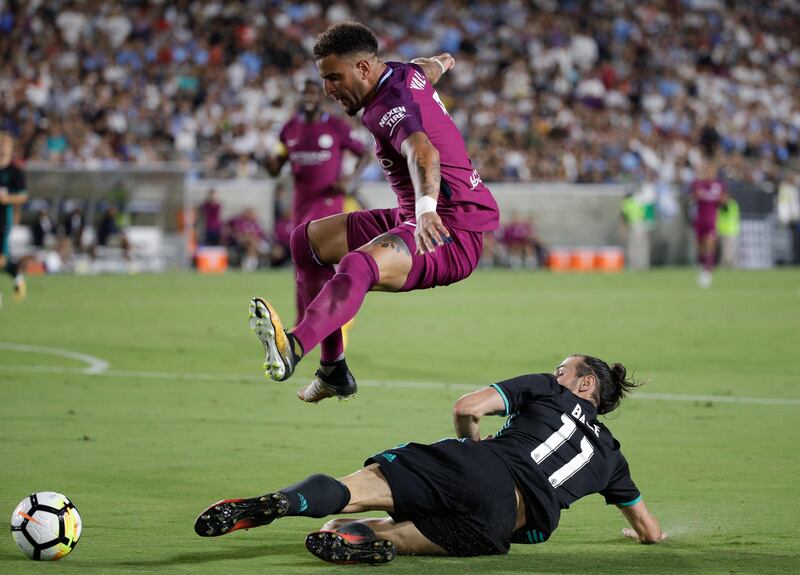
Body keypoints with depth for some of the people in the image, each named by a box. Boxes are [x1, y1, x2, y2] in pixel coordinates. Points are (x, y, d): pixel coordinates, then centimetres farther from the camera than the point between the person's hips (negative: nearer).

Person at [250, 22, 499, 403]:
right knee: (306, 239, 16)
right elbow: (431, 67, 35)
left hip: (454, 234, -11)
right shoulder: (404, 73, 9)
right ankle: (333, 371, 15)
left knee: (357, 267, -39)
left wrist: (426, 207, -61)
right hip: (411, 218, 11)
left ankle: (292, 349, -64)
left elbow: (423, 153, -42)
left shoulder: (390, 106, -20)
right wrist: (441, 62, 60)